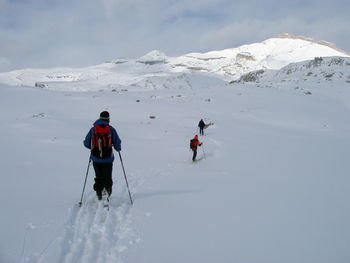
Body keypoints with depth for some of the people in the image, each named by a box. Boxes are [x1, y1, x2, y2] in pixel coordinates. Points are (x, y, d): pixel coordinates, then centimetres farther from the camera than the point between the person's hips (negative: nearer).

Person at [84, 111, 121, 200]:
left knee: (98, 177, 16)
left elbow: (86, 143, 5)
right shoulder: (111, 129, -4)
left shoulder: (93, 129, 2)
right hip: (107, 158, -2)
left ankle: (99, 194, 12)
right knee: (107, 177, 10)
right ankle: (107, 189, -12)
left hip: (95, 158, 2)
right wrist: (118, 148, 20)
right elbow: (117, 143, -2)